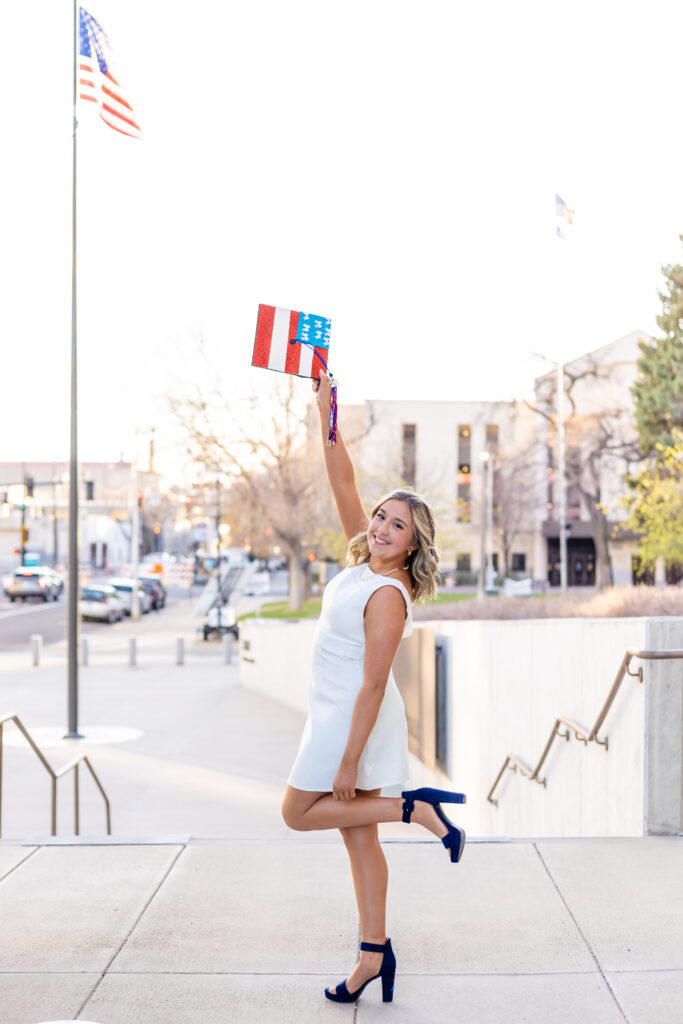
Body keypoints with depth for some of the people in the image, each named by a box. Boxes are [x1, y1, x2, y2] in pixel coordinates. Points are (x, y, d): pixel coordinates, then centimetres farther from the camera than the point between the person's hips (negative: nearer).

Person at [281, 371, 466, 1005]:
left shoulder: (388, 596, -23)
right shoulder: (365, 558, -1)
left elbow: (372, 686, -24)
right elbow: (343, 485, 3)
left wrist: (348, 763, -23)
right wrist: (325, 412, -4)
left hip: (353, 719, -8)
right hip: (339, 714, 8)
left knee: (299, 812, 7)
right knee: (358, 837, 10)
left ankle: (415, 809, 2)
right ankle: (375, 953, 16)